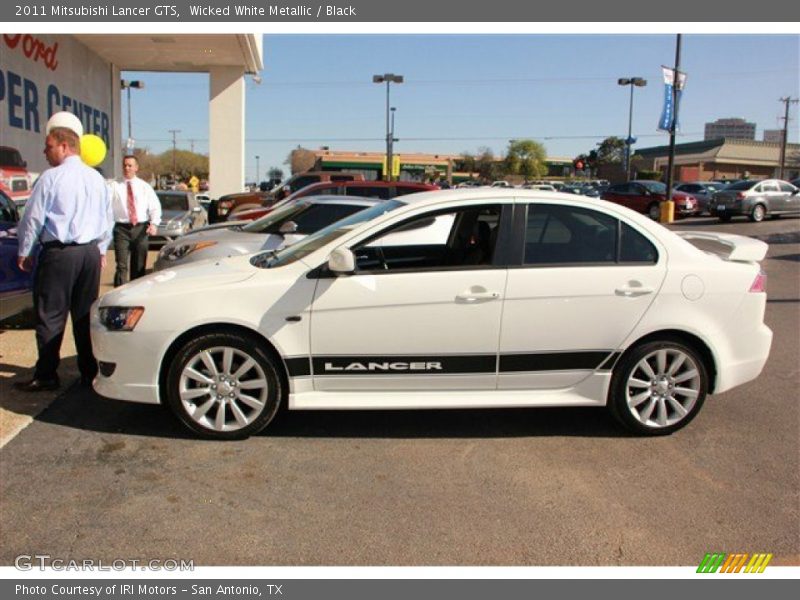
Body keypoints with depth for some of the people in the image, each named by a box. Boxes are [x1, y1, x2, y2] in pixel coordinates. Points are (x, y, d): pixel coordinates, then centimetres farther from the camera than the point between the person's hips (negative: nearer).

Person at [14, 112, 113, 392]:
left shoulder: (50, 178, -10)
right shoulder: (97, 179, 8)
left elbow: (33, 219, -6)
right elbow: (107, 219, 15)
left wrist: (24, 252, 6)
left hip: (58, 253, -6)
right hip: (91, 253, 6)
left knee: (51, 317, 1)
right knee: (85, 315, 11)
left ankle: (46, 376, 6)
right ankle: (90, 372, 15)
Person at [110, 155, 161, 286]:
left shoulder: (144, 186, 10)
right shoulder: (114, 186, 5)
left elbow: (155, 207, 3)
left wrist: (154, 223, -13)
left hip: (141, 228, 2)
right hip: (122, 228, -2)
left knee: (139, 266, 10)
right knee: (121, 266, -8)